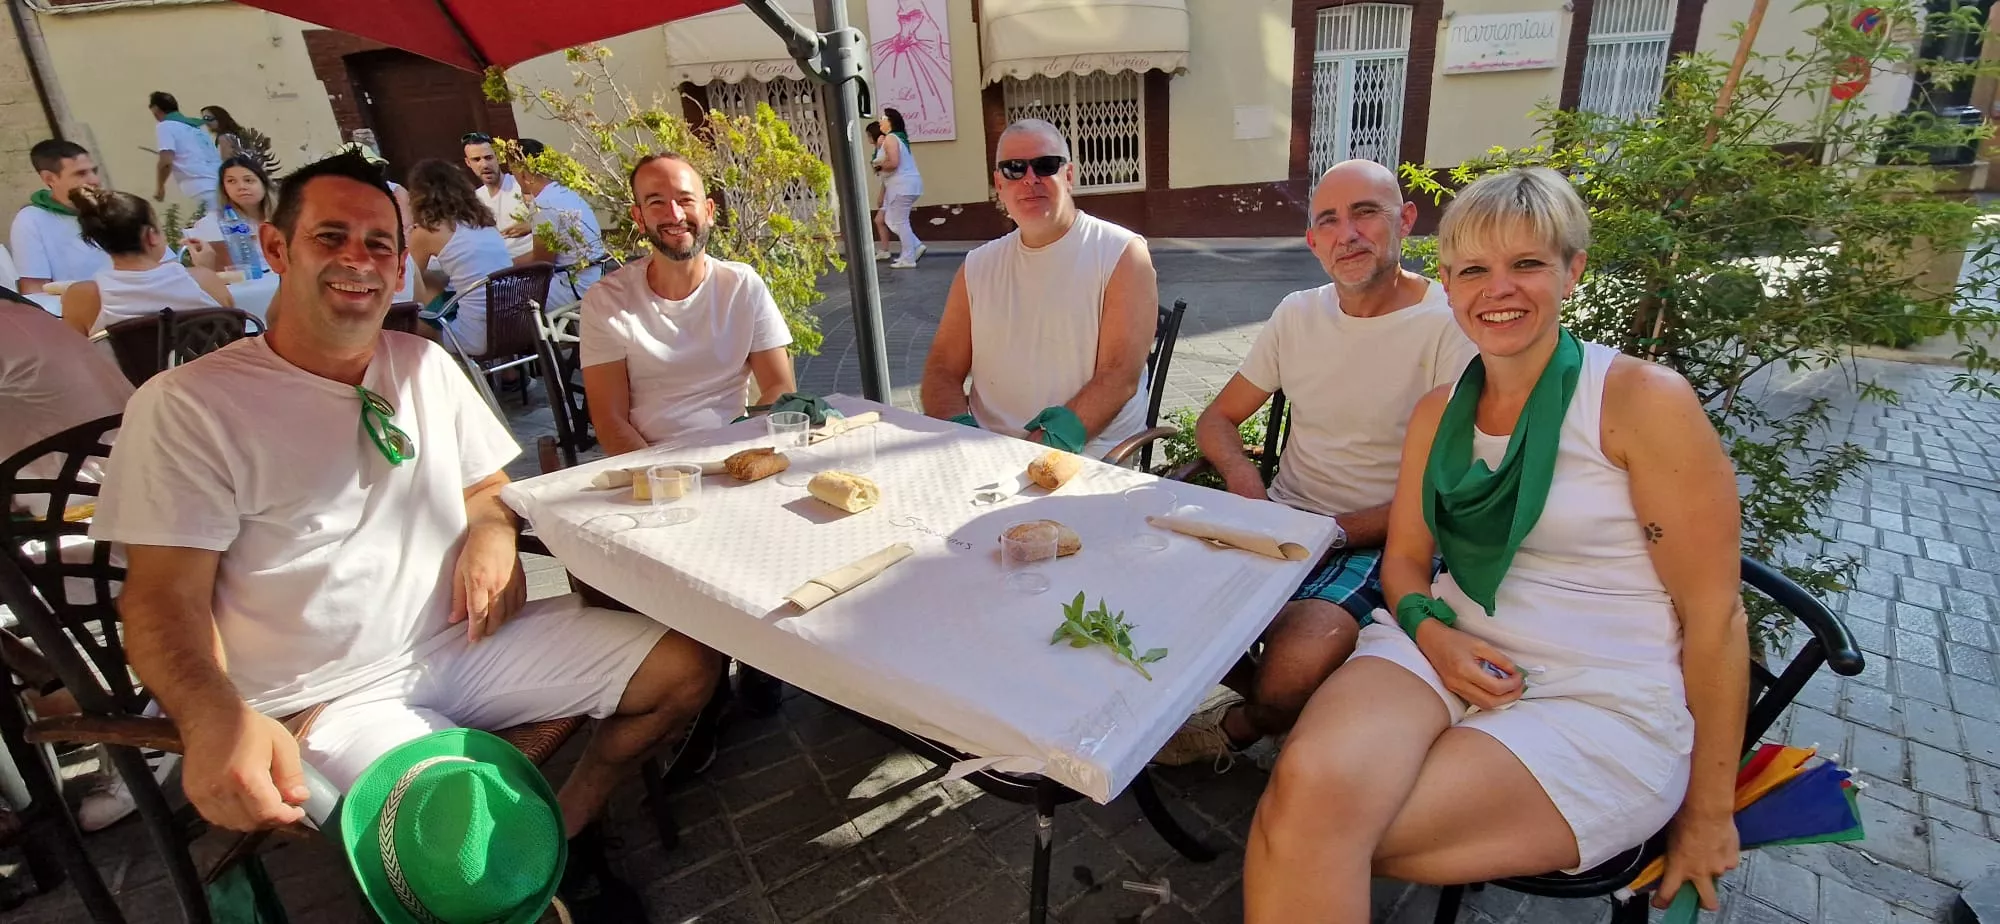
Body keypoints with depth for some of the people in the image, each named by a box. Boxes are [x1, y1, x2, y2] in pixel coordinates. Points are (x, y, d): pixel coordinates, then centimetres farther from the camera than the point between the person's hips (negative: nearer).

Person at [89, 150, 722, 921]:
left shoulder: (425, 364, 8)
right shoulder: (187, 404, -7)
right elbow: (165, 595, -9)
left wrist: (493, 530, -7)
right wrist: (216, 720, -29)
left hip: (467, 641, 6)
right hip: (328, 702, -5)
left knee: (688, 665, -5)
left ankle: (560, 832, 11)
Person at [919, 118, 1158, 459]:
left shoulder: (1123, 254, -1)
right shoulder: (979, 265, 13)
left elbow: (1120, 376, -10)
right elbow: (943, 368, 12)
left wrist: (1048, 445, -21)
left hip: (1086, 456, -3)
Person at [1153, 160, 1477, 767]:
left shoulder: (1453, 326, -7)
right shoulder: (1298, 314, 10)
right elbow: (1218, 418, 15)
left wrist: (1335, 531, -18)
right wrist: (1241, 473, -8)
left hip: (1377, 544, -4)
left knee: (1301, 658, -34)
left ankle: (1236, 728, 3)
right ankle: (1263, 700, 7)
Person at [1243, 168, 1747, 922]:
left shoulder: (1643, 401, -8)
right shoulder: (1439, 412, 10)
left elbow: (1714, 614, -6)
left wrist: (1708, 818, -1)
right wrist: (1430, 629, -9)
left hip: (1602, 709, -4)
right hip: (1445, 653, 4)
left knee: (1315, 831, -26)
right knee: (1308, 784, -30)